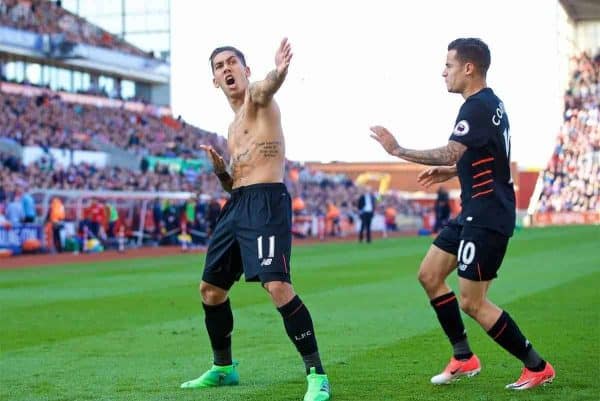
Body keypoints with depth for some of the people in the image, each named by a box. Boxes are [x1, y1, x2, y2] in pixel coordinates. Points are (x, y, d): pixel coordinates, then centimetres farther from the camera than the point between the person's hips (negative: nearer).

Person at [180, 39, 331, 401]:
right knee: (210, 288, 16)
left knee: (278, 286, -23)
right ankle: (224, 368, 33)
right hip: (236, 205, 9)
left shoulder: (257, 96, 0)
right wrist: (220, 169, 4)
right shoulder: (233, 126, 25)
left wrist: (279, 71, -54)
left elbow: (268, 86, -28)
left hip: (266, 201, -9)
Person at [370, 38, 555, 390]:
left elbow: (450, 153, -31)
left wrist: (398, 150, -23)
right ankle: (464, 358, 19)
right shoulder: (491, 102, 13)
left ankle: (538, 367, 5)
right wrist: (452, 172, 16)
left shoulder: (478, 106, -19)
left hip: (488, 218, -10)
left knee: (472, 302, -6)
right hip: (475, 212, 10)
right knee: (430, 275, 12)